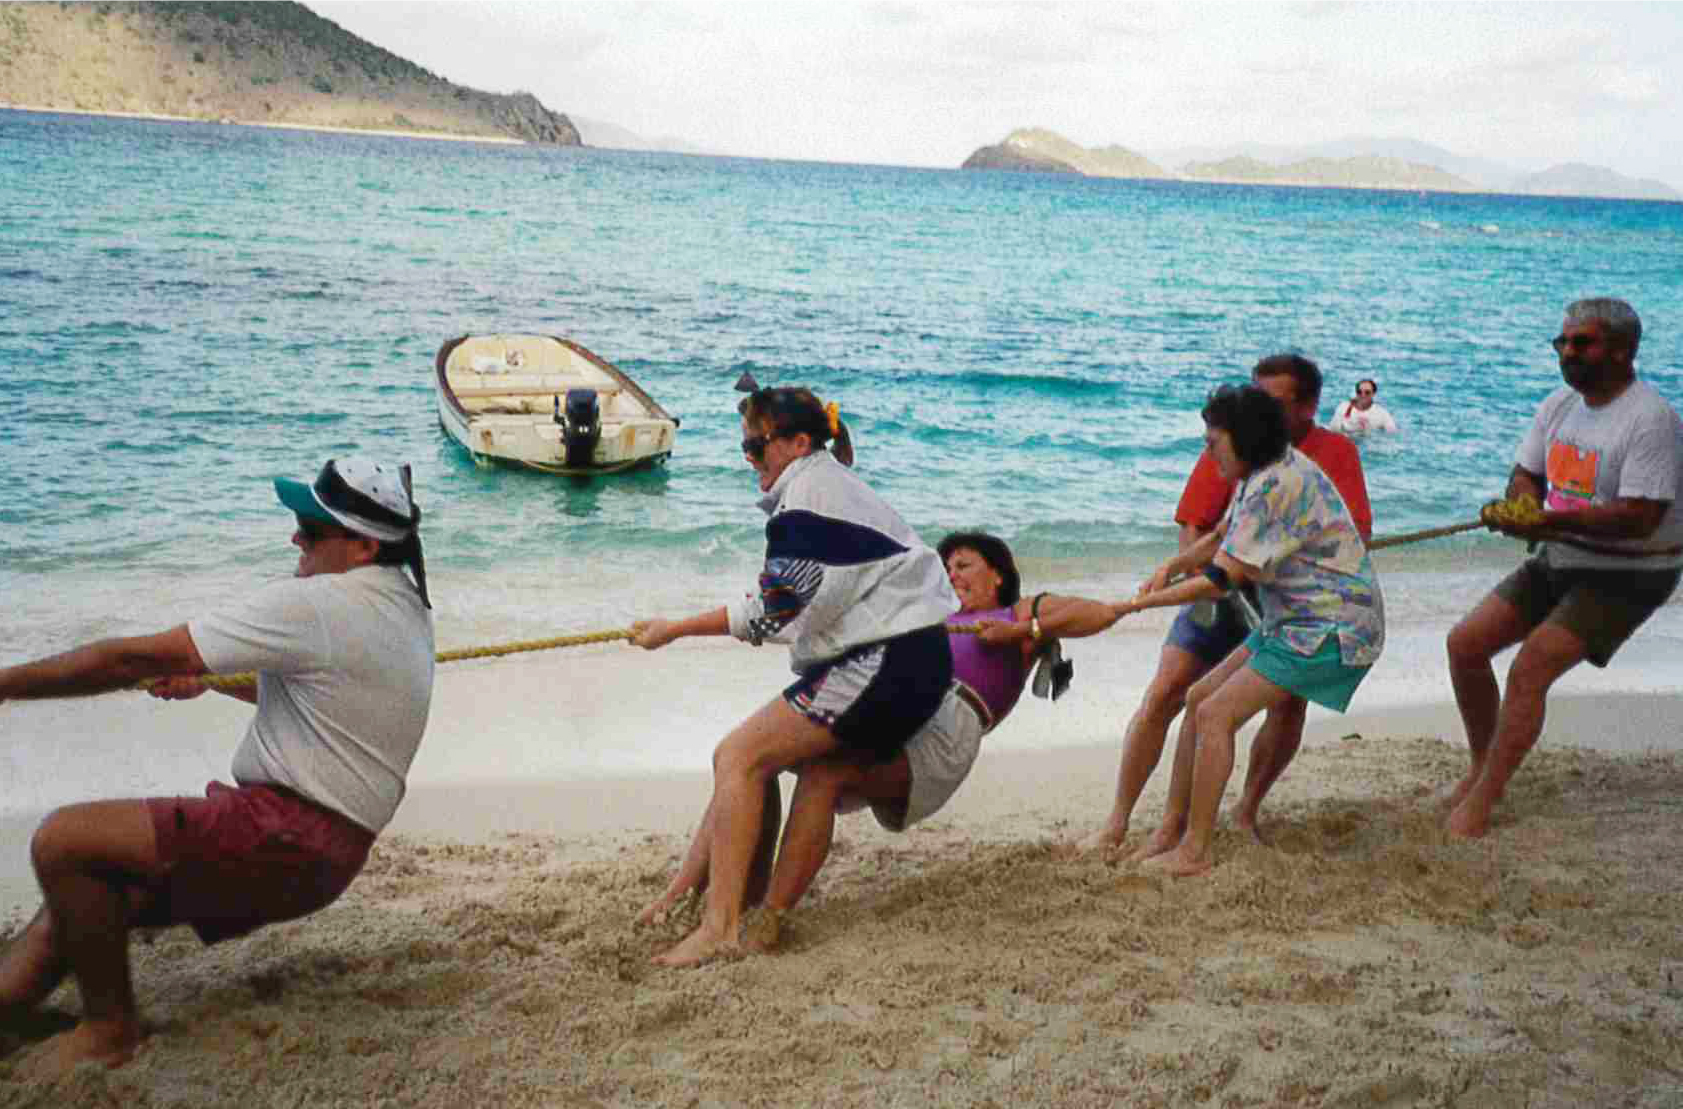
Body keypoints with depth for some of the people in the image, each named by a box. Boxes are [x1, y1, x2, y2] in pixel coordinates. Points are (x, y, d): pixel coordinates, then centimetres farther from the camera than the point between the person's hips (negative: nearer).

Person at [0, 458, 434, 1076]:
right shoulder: (405, 605, 11)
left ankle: (109, 1028, 2)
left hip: (284, 841, -10)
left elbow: (137, 660, -16)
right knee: (81, 902, 10)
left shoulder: (315, 606, -18)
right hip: (324, 847, 10)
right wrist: (211, 677, 26)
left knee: (62, 844, -11)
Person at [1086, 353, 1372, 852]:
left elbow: (1357, 535, -14)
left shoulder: (1337, 453, -8)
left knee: (1291, 703, -13)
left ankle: (1247, 811, 12)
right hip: (1221, 592, -1)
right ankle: (1117, 821, -4)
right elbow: (1191, 528, -11)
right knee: (1163, 696, -11)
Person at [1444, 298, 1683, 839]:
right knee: (1464, 643, 1)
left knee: (1528, 671, -21)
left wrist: (1551, 520, -37)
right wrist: (1523, 507, -15)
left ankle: (1480, 803, -13)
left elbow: (1640, 518, -29)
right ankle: (1481, 768, 17)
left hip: (1624, 577, -8)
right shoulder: (1558, 404, 3)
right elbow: (1524, 476, 9)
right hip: (1559, 561, 8)